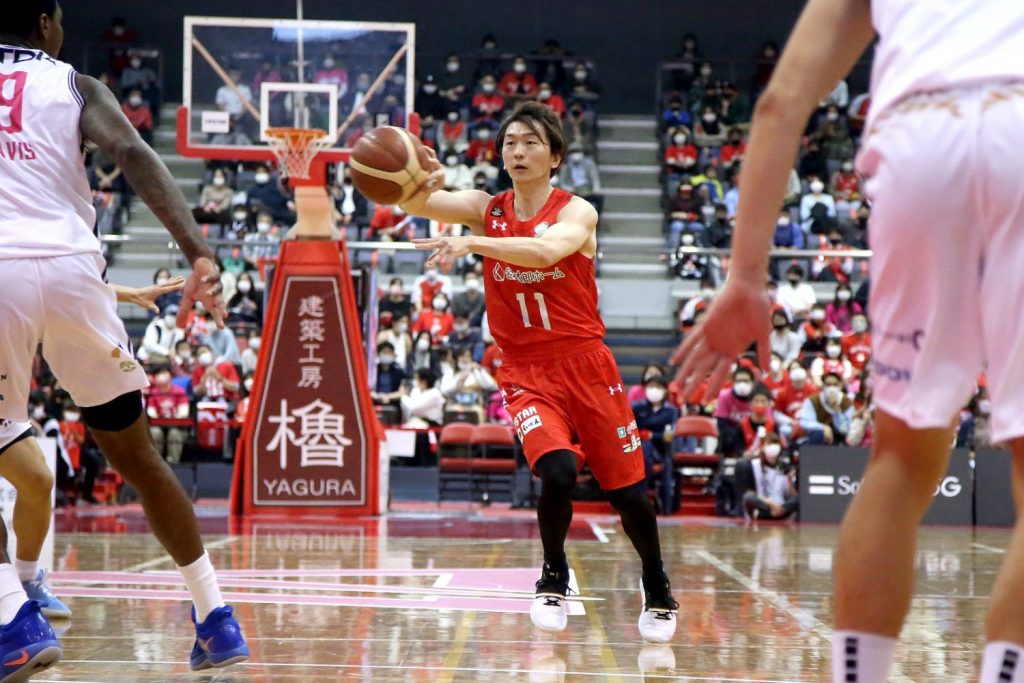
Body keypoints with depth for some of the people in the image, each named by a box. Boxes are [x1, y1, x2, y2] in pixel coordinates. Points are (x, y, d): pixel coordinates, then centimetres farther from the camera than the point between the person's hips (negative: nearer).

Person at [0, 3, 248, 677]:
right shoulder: (77, 86, 15)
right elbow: (134, 155, -5)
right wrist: (199, 253, -15)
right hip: (70, 267, 1)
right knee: (135, 453, 17)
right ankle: (215, 618, 19)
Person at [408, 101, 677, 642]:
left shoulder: (576, 212, -8)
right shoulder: (487, 209, 1)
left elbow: (546, 250, -31)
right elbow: (420, 203, -18)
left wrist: (474, 243, -45)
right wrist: (418, 187, -43)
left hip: (586, 366, 0)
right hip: (526, 373, 1)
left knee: (627, 491, 6)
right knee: (557, 471, -25)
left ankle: (657, 590, 33)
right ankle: (554, 577, 0)